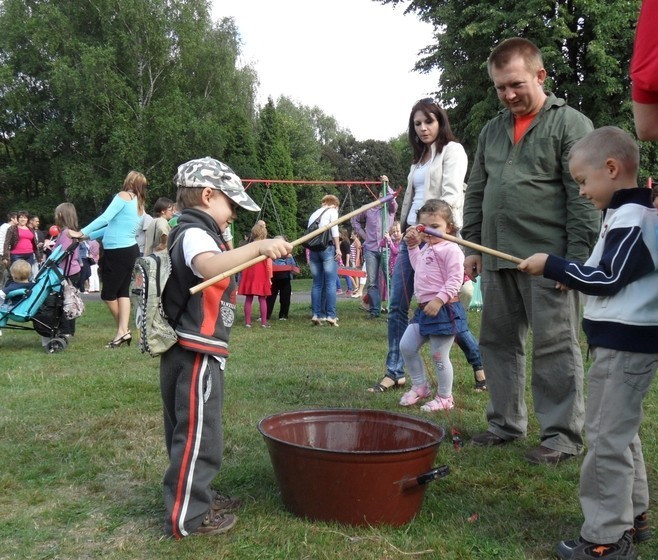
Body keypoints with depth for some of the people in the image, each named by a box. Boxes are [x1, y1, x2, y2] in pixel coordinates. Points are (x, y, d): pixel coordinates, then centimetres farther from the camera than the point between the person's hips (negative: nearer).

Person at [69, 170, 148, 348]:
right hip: (129, 250, 8)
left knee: (108, 294, 1)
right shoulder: (139, 205, 17)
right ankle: (123, 330, 3)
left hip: (117, 252, -8)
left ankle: (123, 331, 9)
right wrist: (89, 236, 17)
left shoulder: (123, 196, -7)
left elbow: (105, 218, -17)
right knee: (123, 292, 7)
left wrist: (81, 233, -12)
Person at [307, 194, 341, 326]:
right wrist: (338, 248, -9)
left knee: (317, 284, 7)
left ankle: (317, 315, 4)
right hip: (328, 248, -5)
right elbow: (334, 229, -7)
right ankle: (331, 315, -9)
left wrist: (309, 256, 16)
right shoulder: (332, 211, 7)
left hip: (313, 249, 5)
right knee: (330, 283, -5)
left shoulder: (314, 214, 23)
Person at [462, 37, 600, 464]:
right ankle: (507, 423, 24)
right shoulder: (492, 131, 17)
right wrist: (472, 246, 13)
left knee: (555, 348, -2)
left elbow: (584, 198, -9)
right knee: (498, 342, 12)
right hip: (497, 260, 7)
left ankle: (563, 435, 9)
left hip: (548, 260, -6)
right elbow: (476, 193, 20)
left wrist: (577, 257, -15)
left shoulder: (571, 124, -2)